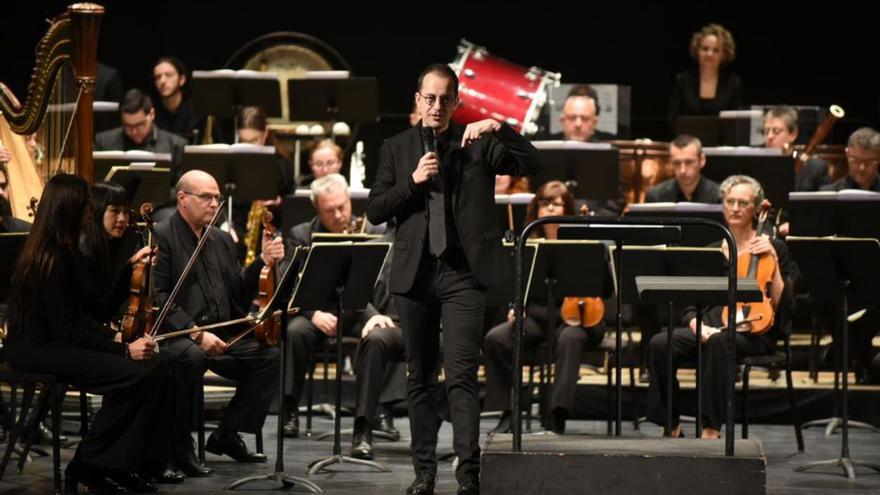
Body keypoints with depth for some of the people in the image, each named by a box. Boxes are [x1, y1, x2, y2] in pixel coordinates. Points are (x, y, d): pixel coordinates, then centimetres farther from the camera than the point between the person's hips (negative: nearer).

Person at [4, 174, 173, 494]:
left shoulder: (65, 252, 11)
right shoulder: (51, 260, -19)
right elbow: (68, 330, -21)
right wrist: (124, 350, -21)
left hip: (56, 342, 9)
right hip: (36, 350, -9)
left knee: (156, 369, -9)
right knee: (133, 375, -26)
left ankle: (121, 463, -4)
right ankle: (87, 465, -12)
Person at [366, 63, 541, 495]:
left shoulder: (477, 143, 5)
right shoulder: (396, 148, 10)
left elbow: (532, 165, -7)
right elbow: (375, 211, 4)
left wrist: (498, 128, -19)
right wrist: (412, 181, -10)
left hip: (463, 270, -3)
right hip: (414, 272, 3)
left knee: (461, 375, -10)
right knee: (420, 377, 8)